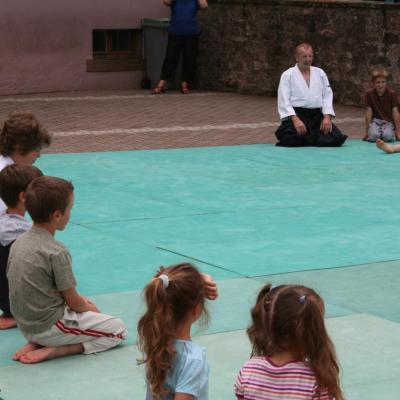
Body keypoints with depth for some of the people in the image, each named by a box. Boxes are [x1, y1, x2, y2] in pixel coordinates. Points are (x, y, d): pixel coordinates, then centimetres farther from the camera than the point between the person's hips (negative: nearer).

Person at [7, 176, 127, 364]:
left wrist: (81, 301, 11)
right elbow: (73, 302, -13)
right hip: (50, 326, -8)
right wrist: (90, 309, 11)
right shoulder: (57, 252, -21)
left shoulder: (18, 243, 2)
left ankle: (37, 343, 7)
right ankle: (55, 350, -9)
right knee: (118, 329, 5)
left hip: (26, 325, 8)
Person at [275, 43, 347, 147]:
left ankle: (307, 138, 5)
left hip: (317, 116, 4)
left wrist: (327, 117, -7)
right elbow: (284, 100, -7)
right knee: (292, 139, -32)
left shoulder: (320, 73, 13)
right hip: (296, 115, -3)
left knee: (337, 138, -17)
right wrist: (296, 120, -21)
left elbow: (327, 96, 9)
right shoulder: (288, 75, 1)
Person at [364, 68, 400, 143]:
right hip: (375, 120, 0)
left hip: (388, 121, 0)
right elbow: (369, 112, -6)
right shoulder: (369, 94, -7)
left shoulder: (392, 94, -10)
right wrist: (367, 132, -5)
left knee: (387, 136, -32)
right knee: (373, 136, -31)